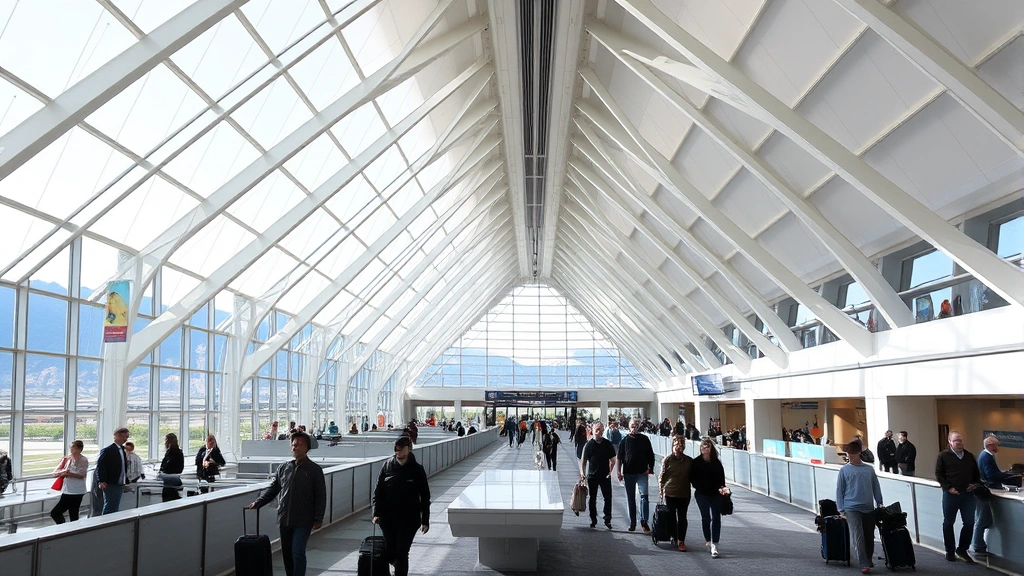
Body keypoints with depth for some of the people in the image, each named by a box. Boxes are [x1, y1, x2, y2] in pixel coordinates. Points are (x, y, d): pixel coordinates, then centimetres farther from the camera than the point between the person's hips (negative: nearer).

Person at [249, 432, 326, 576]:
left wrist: (318, 518, -8)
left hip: (303, 521, -4)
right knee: (286, 552, 12)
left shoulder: (315, 469, -2)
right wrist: (258, 502, -3)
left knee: (297, 552, -10)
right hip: (285, 519, 5)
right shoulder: (284, 468, 9)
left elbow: (321, 496, -3)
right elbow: (272, 489, 12)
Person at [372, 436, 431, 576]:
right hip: (388, 518, 3)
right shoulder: (387, 466, 0)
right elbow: (378, 491, 5)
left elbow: (425, 496, -1)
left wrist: (425, 520, -2)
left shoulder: (417, 469, -5)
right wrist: (376, 513, -3)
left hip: (409, 520, -3)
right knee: (389, 553, 12)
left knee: (402, 553, -5)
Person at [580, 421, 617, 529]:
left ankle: (607, 520, 6)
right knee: (593, 499, 9)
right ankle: (593, 520, 20)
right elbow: (583, 460, 2)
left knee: (608, 498, -4)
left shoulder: (607, 444, 1)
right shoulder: (589, 444, -2)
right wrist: (582, 472, -6)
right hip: (592, 476, 0)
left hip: (605, 476, 0)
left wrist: (610, 471, 3)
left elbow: (613, 460, 10)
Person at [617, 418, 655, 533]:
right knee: (630, 498, 8)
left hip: (642, 472, -1)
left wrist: (650, 468, -1)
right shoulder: (625, 440, 4)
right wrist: (619, 472, -2)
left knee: (644, 496, -12)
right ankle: (632, 522, 17)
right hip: (628, 473, 1)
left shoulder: (644, 439, 4)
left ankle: (644, 521, -5)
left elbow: (650, 455, 8)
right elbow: (618, 457, 4)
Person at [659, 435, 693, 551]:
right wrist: (661, 490, -3)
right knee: (671, 517, 10)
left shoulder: (689, 461, 1)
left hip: (684, 494, 1)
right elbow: (661, 476, 0)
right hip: (670, 493, 0)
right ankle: (674, 537, 26)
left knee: (682, 518, 2)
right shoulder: (667, 460, -4)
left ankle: (681, 541, 9)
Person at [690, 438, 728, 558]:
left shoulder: (716, 462, 1)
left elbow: (721, 478, 1)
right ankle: (708, 540, 26)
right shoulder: (696, 462, -2)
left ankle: (714, 545, -7)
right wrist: (698, 487, -9)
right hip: (702, 494, -1)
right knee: (705, 517, 4)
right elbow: (692, 478, 1)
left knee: (716, 518, -6)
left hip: (715, 494, 1)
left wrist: (722, 488, -15)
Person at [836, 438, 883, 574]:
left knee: (869, 537, 11)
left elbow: (876, 487, 13)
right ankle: (864, 565, -12)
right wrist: (841, 509, -3)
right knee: (858, 536, -14)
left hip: (868, 508, 3)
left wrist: (879, 503, 7)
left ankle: (869, 560, 32)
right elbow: (839, 490, 1)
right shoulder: (844, 470, 1)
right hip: (851, 508, -3)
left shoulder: (869, 469, 7)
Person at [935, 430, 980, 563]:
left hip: (968, 494, 4)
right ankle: (950, 551, 19)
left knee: (969, 523, 4)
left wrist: (975, 484, 3)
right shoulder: (943, 456, -3)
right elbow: (938, 474, -4)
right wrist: (948, 488, -13)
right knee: (948, 523, 6)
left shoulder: (969, 456, 11)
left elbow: (976, 473, 21)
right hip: (951, 495, -4)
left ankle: (962, 549, 22)